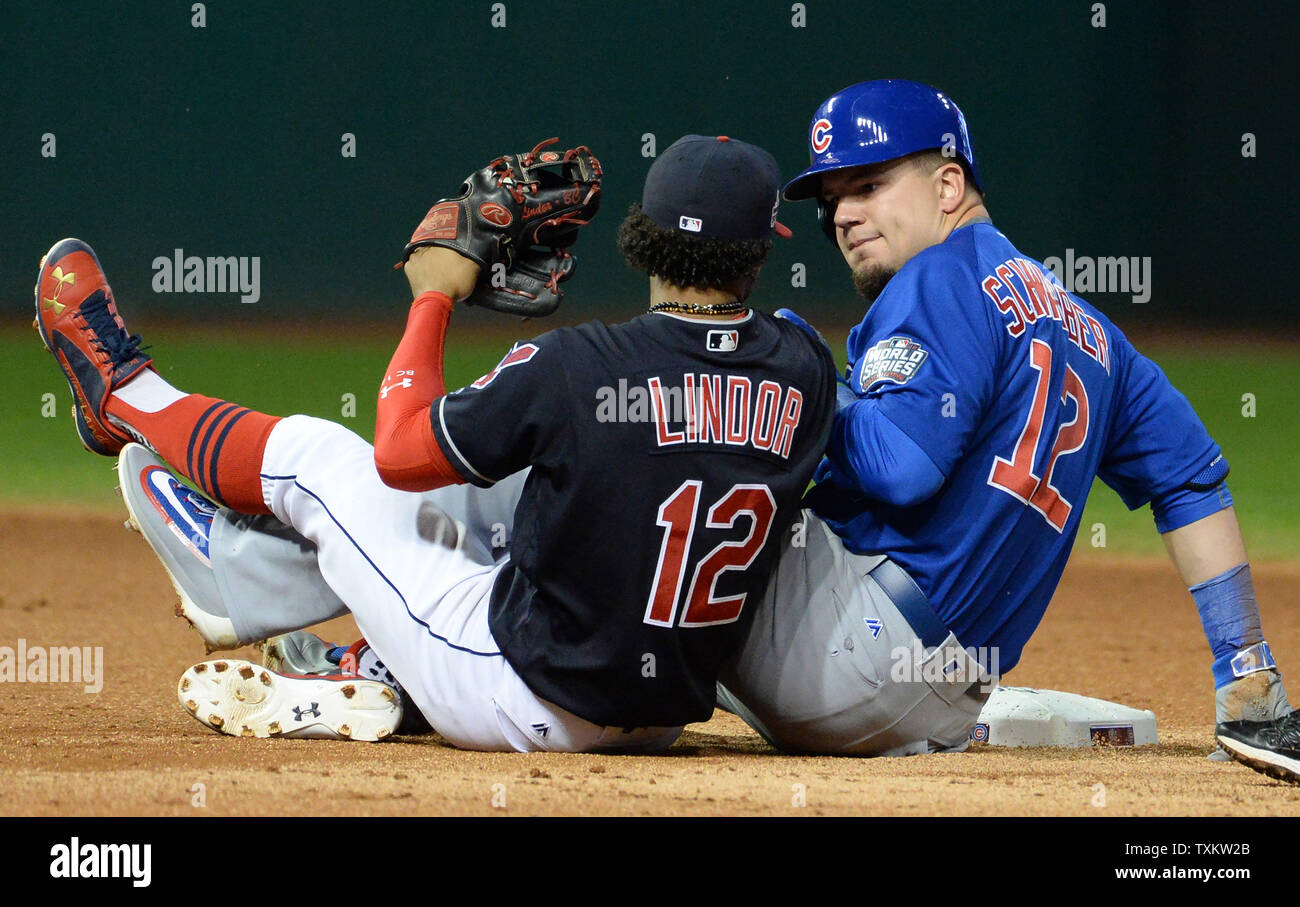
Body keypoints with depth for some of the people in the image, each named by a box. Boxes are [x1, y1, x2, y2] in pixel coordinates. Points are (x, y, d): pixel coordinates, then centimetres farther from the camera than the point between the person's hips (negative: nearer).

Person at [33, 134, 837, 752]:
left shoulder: (576, 365, -22)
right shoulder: (807, 373, -9)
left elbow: (401, 453, -8)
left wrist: (433, 298, 5)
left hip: (523, 705, -5)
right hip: (665, 715, 5)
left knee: (312, 455, 13)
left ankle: (129, 398, 36)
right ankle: (368, 684, 41)